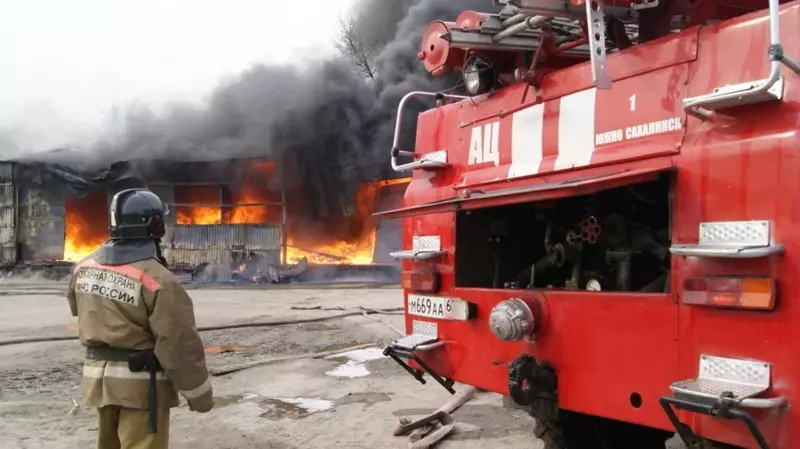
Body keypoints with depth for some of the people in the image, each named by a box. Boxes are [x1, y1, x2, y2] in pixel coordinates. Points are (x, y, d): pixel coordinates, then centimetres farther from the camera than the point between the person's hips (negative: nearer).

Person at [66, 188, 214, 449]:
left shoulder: (84, 268, 0)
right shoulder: (157, 280, -23)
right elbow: (180, 347, -20)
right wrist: (200, 395, -9)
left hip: (98, 377, 7)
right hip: (141, 384, -7)